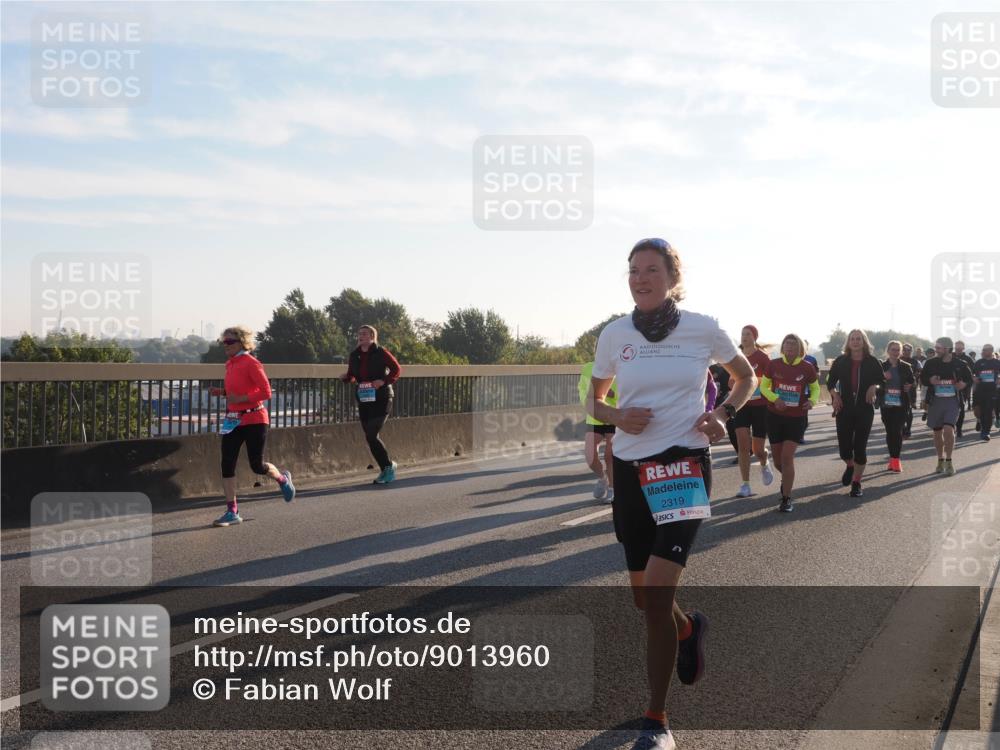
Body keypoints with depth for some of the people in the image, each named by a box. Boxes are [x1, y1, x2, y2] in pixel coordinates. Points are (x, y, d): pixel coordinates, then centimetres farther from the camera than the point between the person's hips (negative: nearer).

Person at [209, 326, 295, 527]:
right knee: (227, 464, -2)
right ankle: (232, 512, 2)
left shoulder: (251, 363, -13)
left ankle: (283, 479, 32)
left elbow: (266, 392, -17)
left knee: (257, 465, -2)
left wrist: (241, 398, -24)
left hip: (254, 420, -7)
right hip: (233, 420, 7)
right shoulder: (230, 364, 10)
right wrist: (221, 392, 4)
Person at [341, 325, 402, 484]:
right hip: (363, 400, 6)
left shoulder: (381, 352, -8)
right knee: (370, 437, 7)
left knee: (371, 435, -13)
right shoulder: (354, 356, 7)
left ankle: (388, 465, 7)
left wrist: (384, 381, -18)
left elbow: (396, 369, -3)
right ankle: (386, 470, 21)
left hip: (381, 399, -6)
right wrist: (345, 377, -7)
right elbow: (352, 377, 16)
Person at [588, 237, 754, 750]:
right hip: (630, 470, 4)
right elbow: (595, 401, 14)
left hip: (684, 466, -3)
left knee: (656, 593, -16)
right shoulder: (614, 335, 2)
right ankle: (688, 628, 50)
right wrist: (618, 417, -8)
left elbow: (745, 376, 14)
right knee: (643, 596, 13)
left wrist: (723, 413, -5)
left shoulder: (702, 329, -3)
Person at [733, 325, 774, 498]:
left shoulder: (762, 357, -7)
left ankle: (764, 465, 38)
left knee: (757, 449, 2)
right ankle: (745, 486, -6)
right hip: (742, 405, 3)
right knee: (742, 445, -10)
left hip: (760, 406, -3)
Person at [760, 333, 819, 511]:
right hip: (775, 415, 2)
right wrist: (775, 398, -16)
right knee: (777, 459, 10)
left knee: (787, 457, -13)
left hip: (797, 418, -2)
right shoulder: (773, 365, -3)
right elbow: (763, 386, 4)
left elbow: (815, 388, 10)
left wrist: (812, 400, -12)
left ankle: (786, 499, -4)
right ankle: (787, 479, 45)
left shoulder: (807, 368, -4)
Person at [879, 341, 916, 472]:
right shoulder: (882, 366, 4)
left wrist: (910, 386, -9)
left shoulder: (906, 367, 4)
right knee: (889, 431, 6)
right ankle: (893, 458, 16)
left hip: (901, 404, -1)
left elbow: (913, 381, 12)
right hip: (886, 403, 1)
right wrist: (883, 378, -15)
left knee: (898, 431, -10)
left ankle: (895, 459, -6)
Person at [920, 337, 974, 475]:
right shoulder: (931, 363, 0)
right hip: (935, 400, 2)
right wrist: (930, 381, -12)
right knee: (937, 432, 10)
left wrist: (964, 384, -10)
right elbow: (923, 378, 9)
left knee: (948, 429, -18)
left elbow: (969, 378, 11)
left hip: (952, 400, -2)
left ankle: (949, 461, -6)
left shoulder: (959, 364, -2)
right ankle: (941, 461, 25)